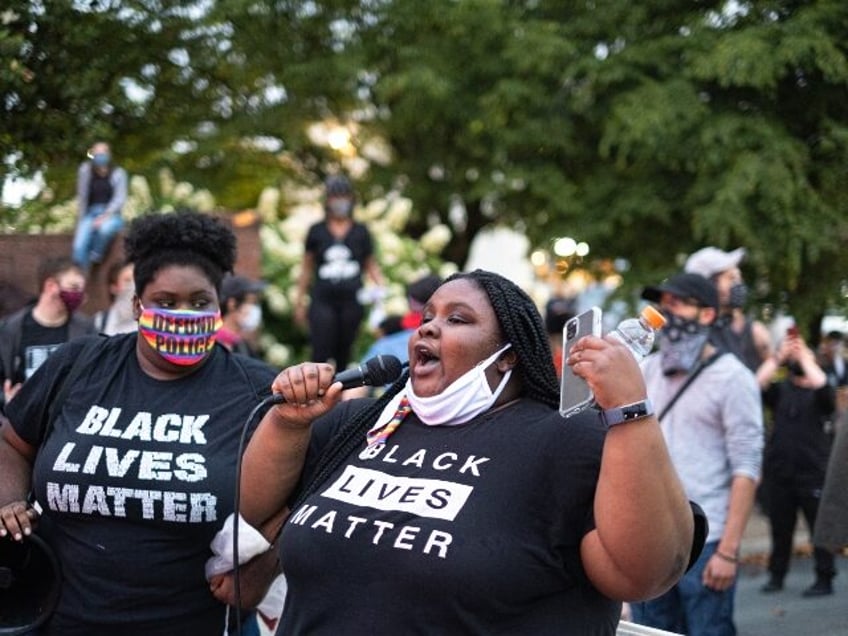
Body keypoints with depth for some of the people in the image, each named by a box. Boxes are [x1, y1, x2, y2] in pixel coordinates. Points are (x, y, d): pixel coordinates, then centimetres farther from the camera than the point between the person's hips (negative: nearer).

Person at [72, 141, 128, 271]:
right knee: (79, 246, -25)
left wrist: (105, 216, -20)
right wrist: (81, 220, 2)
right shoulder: (86, 170, -1)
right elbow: (82, 197, 2)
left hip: (111, 215, -1)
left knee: (105, 229, -38)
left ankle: (95, 258, -12)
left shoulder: (118, 173, -1)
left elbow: (120, 199, -8)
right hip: (91, 214, 1)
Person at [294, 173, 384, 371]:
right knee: (321, 353, -11)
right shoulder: (317, 231, 6)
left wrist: (380, 287, -3)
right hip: (323, 300, -1)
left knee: (344, 353, 7)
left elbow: (371, 265, 14)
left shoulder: (360, 232, 8)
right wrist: (299, 301, 13)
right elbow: (306, 268, 12)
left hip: (351, 300, 1)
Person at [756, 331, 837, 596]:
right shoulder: (780, 390, 12)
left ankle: (824, 579, 4)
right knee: (780, 527, 9)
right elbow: (759, 383, -6)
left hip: (813, 472, -3)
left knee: (820, 526, -2)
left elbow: (821, 383, -17)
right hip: (778, 471, 3)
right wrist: (779, 356, -9)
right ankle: (776, 575, 19)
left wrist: (804, 356, -8)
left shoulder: (820, 394, 5)